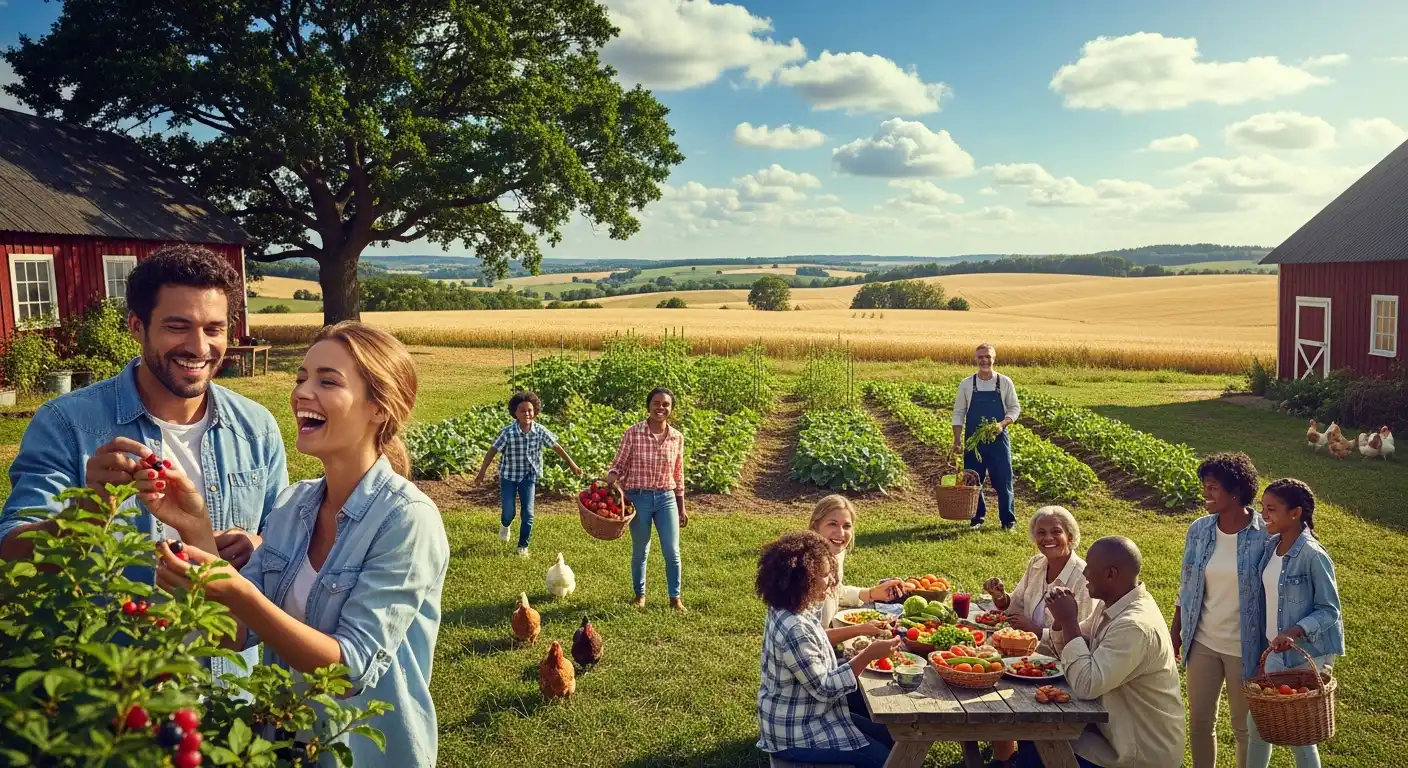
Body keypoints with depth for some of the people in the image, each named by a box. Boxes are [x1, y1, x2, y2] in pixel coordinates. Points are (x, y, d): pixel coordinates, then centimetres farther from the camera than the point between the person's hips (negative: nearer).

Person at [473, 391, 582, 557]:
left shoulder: (540, 431, -13)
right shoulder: (508, 432, -21)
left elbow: (556, 447, -1)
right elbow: (492, 451, -14)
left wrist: (572, 465, 6)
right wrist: (481, 473, -14)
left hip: (529, 476, 2)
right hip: (508, 476, -2)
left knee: (528, 513, -3)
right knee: (508, 512, 1)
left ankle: (523, 546, 16)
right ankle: (505, 525, 40)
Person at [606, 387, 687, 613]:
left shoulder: (677, 437, 1)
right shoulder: (633, 434, -8)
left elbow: (678, 475, 9)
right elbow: (618, 466, -2)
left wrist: (682, 508, 12)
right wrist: (609, 483, -24)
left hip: (666, 499, 2)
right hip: (639, 498, -2)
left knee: (672, 551, 1)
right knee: (640, 551, 11)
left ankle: (675, 597, 18)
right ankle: (640, 594, 30)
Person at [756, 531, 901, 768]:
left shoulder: (794, 612, 1)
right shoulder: (793, 629, -30)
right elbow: (824, 689, -24)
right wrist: (869, 655, -24)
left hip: (809, 715, 10)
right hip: (795, 732, -10)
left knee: (890, 737, 14)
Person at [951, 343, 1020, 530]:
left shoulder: (1005, 382, -1)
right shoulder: (966, 384, 1)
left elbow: (1015, 408, 5)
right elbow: (958, 413, 5)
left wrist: (1003, 423, -14)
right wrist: (957, 440, -2)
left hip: (998, 439, -1)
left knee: (1003, 480, -1)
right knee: (973, 480, 6)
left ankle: (1008, 520, 9)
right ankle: (977, 518, 20)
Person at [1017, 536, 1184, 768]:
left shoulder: (1136, 625, -29)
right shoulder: (1113, 605, 2)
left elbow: (1086, 685, -32)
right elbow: (1070, 648, 14)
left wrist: (1069, 621, -25)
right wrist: (1061, 618, -7)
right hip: (1118, 727, 9)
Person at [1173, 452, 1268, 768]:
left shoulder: (1265, 535, -16)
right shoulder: (1199, 529, -3)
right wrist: (1176, 631, 10)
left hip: (1245, 647, -4)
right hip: (1202, 642, 4)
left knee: (1244, 725, 14)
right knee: (1199, 719, 15)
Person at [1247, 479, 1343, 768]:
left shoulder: (1312, 555, -20)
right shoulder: (1270, 545, 0)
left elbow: (1329, 610, -15)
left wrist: (1295, 632, -29)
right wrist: (1263, 644, 9)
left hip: (1304, 655, -7)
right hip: (1272, 651, 7)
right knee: (1257, 725, 14)